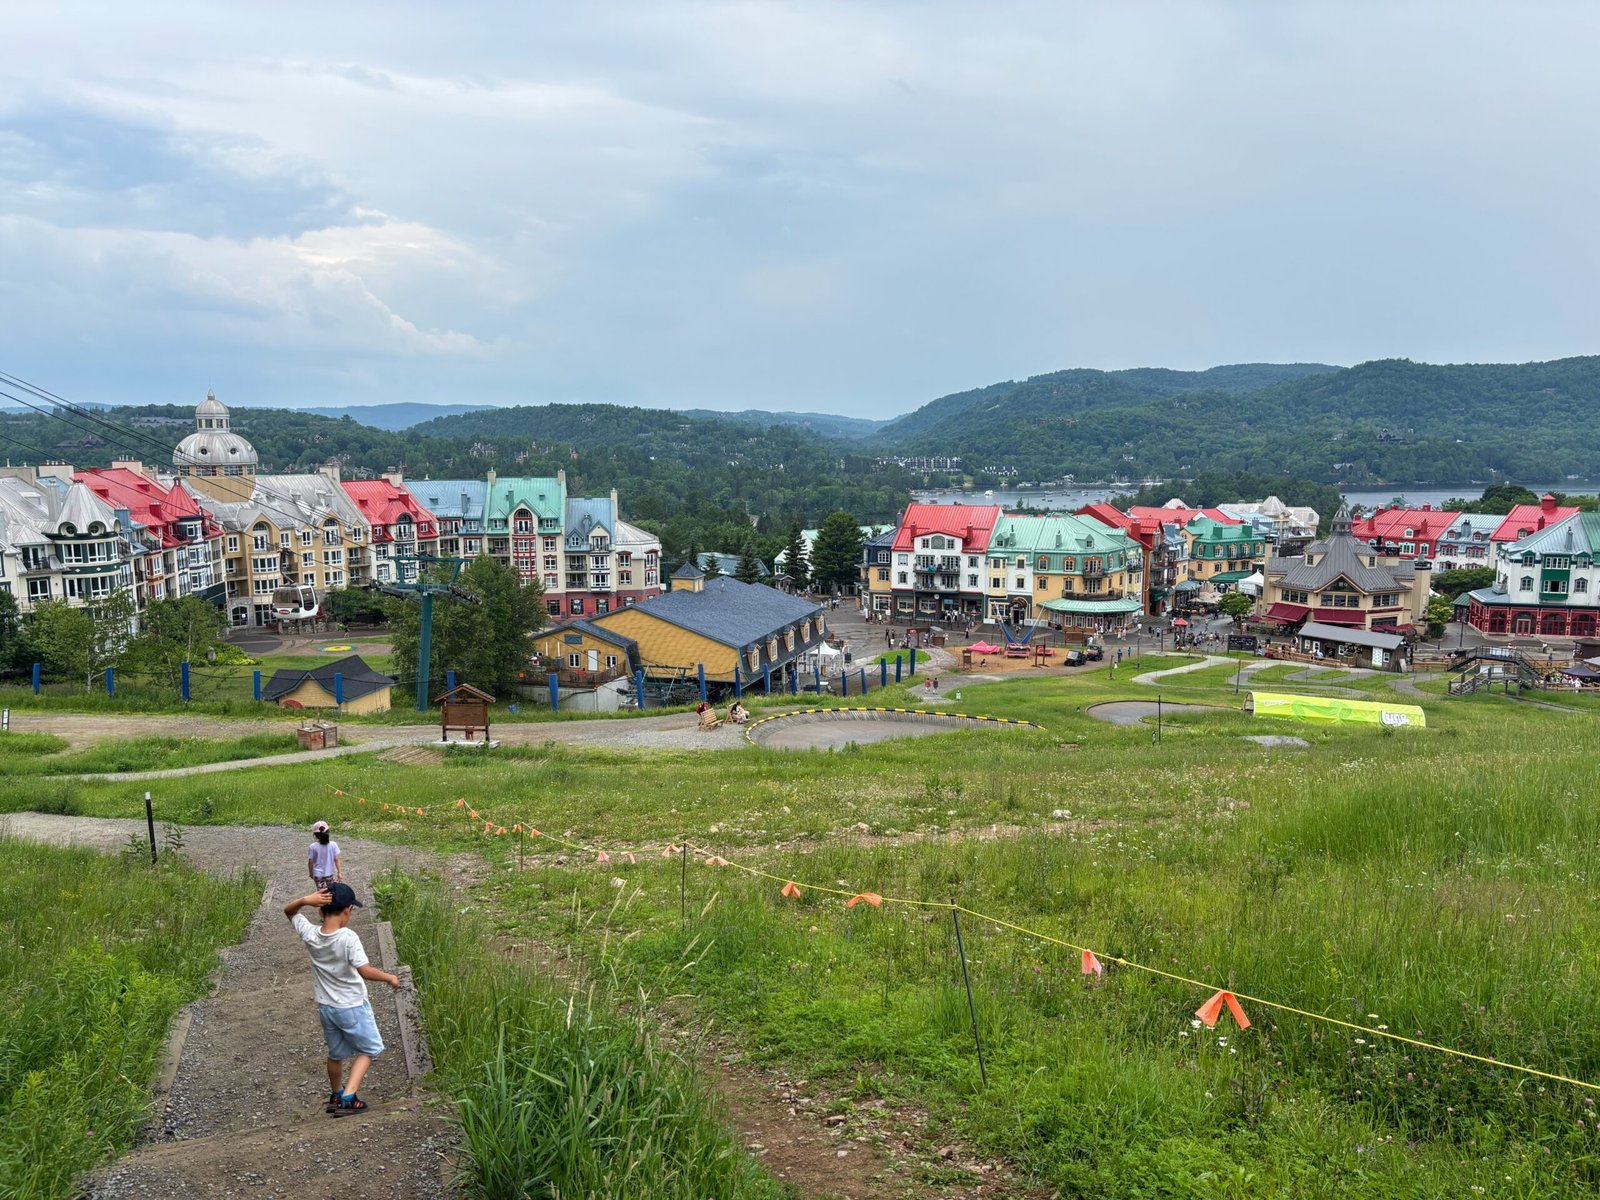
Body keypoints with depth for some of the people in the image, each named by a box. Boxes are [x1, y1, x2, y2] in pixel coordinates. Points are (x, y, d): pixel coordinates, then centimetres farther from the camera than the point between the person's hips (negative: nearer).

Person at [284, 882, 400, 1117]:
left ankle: (336, 1095, 43)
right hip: (352, 1007, -5)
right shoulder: (348, 937, -27)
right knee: (368, 1050, 14)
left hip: (326, 1006, 5)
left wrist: (305, 900, -17)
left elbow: (288, 911, 3)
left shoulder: (310, 935, -12)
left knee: (336, 1053, 25)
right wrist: (389, 978, -16)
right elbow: (365, 970, -32)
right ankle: (348, 1099, 3)